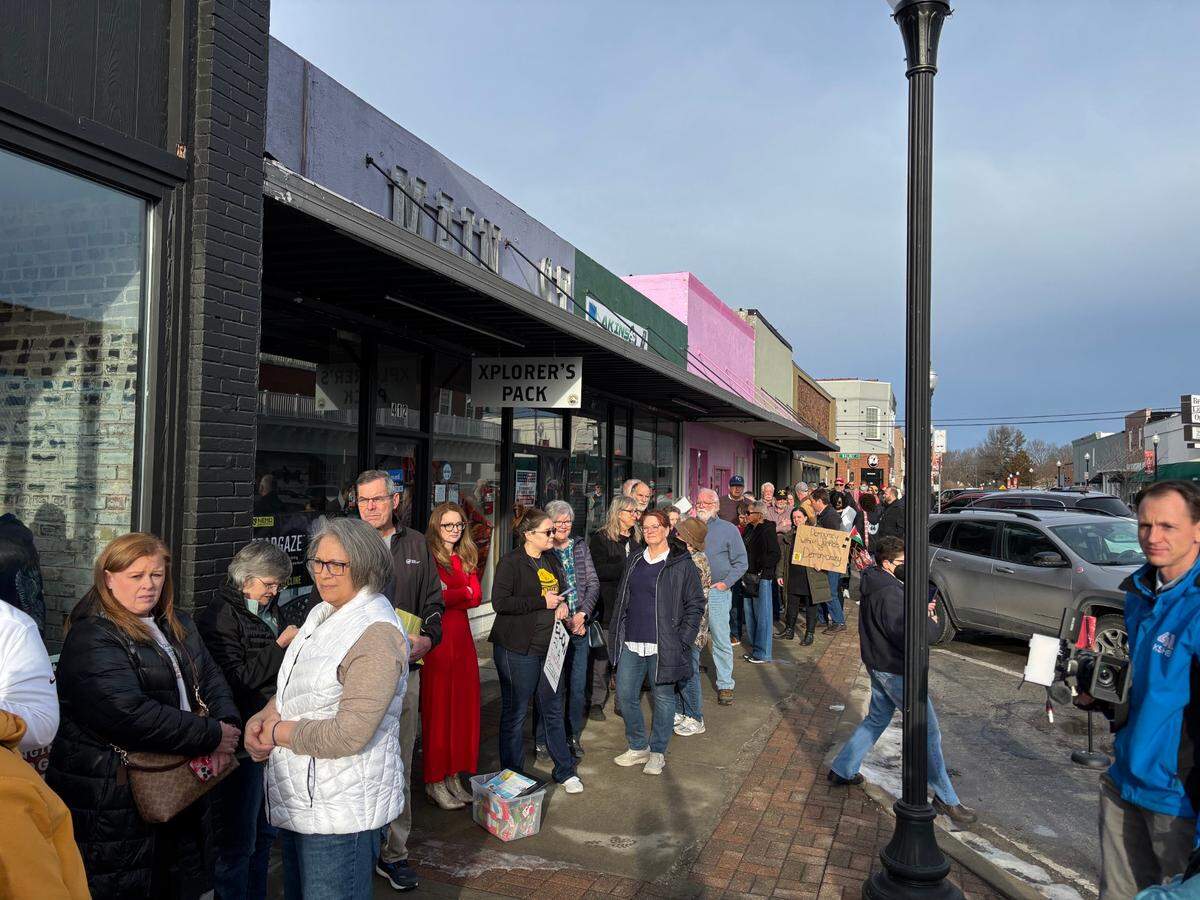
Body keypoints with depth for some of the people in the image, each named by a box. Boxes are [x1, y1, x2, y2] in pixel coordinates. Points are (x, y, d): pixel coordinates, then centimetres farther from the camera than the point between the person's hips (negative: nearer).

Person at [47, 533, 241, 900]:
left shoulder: (179, 627, 11)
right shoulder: (91, 639, -15)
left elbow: (212, 682, 8)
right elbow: (131, 715, -26)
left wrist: (227, 725, -14)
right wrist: (212, 736, -21)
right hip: (111, 807, -7)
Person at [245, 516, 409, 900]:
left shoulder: (375, 634, -21)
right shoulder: (322, 614, 8)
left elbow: (349, 736, -26)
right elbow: (291, 689, 15)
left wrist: (279, 732, -13)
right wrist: (261, 719, -5)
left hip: (341, 811, -9)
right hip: (297, 799, 9)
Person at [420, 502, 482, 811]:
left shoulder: (466, 558, 14)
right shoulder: (428, 556, -6)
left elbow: (477, 596, 4)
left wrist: (450, 594, -10)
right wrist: (463, 592, -5)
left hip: (461, 635, 6)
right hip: (436, 637, -6)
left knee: (464, 706, 9)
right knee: (437, 708, 0)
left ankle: (454, 775, 20)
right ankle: (434, 781, 11)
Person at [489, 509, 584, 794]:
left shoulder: (552, 560, 12)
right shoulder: (511, 562, -11)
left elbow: (562, 590, 27)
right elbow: (500, 602, -20)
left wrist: (563, 604, 4)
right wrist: (542, 602, -18)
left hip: (548, 647, 7)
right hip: (518, 650, -7)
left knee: (553, 709, 14)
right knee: (515, 713, 4)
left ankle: (565, 770, 25)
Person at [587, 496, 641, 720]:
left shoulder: (636, 540, 14)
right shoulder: (600, 539, -3)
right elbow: (599, 571, -14)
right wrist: (628, 567, -16)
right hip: (607, 608, -5)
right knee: (602, 656, 2)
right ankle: (596, 702, 13)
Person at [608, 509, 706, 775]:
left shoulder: (682, 564, -4)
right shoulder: (635, 562, 12)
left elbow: (695, 604, -4)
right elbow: (621, 600, 17)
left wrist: (683, 640, -10)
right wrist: (616, 634, 9)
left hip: (663, 645, -5)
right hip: (631, 644, 5)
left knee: (663, 698, 6)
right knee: (625, 695, 8)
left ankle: (657, 752, 23)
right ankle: (638, 747, 26)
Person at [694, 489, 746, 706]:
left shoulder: (729, 530, 2)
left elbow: (740, 562, 2)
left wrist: (726, 583, -7)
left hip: (717, 592, -3)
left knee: (721, 640, 0)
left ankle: (725, 685, 10)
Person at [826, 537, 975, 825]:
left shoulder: (878, 585, 7)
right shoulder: (889, 593, -26)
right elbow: (908, 637, -28)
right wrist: (931, 623, -10)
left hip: (879, 665, 10)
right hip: (894, 669, -10)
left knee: (877, 719, 24)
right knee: (927, 730, 0)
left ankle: (841, 770, 32)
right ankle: (945, 798, 10)